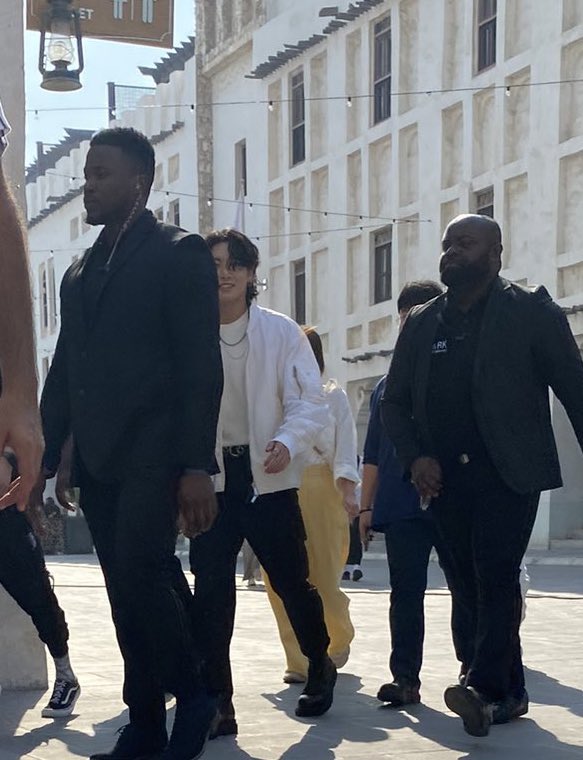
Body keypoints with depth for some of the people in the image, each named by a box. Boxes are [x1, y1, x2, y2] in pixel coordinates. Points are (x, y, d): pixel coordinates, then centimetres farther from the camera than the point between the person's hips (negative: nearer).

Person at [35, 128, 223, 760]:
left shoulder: (179, 254, -1)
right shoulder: (80, 273, 19)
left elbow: (201, 367, -8)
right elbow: (62, 374, 20)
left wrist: (195, 466, -16)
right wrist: (44, 459, 14)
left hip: (152, 452, -6)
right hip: (96, 458, 6)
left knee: (140, 569, -18)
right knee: (126, 590, 7)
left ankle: (191, 695, 1)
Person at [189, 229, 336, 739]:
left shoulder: (282, 332, -3)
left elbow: (311, 402, -5)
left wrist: (287, 443, -23)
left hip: (267, 477, -1)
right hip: (210, 478, 1)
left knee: (292, 581, 8)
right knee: (211, 590, -2)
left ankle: (320, 666, 34)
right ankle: (216, 701, 4)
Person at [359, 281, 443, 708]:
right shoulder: (387, 387, 16)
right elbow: (373, 455, 18)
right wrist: (367, 506, 13)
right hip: (401, 507, 3)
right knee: (405, 593, 4)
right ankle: (405, 677, 8)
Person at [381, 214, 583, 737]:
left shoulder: (530, 311, 0)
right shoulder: (421, 324, 13)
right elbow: (394, 402, 16)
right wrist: (415, 457, 0)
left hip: (508, 472, -5)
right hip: (445, 477, 5)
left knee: (495, 575, -17)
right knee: (469, 587, 6)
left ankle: (485, 687, -24)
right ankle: (511, 692, 14)